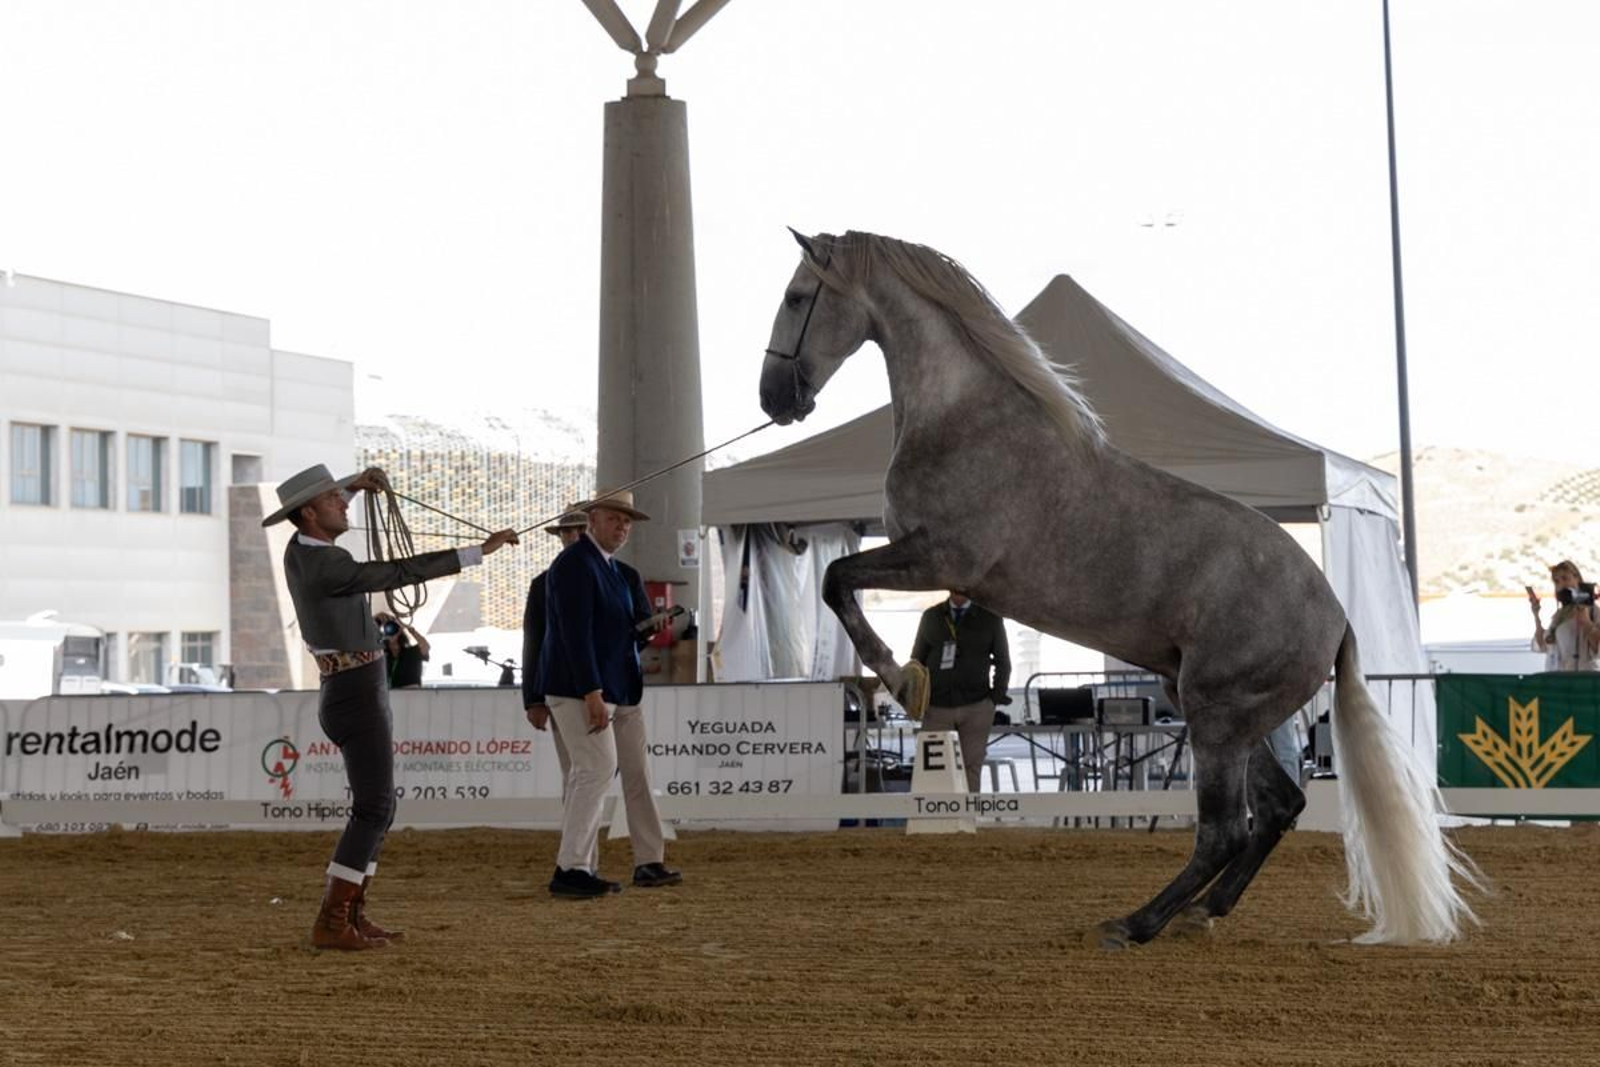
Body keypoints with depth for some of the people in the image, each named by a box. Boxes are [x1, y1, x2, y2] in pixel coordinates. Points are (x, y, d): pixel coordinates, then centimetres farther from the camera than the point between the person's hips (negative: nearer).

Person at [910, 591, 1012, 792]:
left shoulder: (990, 618, 6)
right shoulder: (931, 617, 10)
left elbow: (1003, 662, 12)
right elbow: (917, 660, 15)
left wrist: (996, 697, 1)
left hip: (976, 708, -1)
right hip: (937, 707, 1)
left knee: (971, 767, -6)